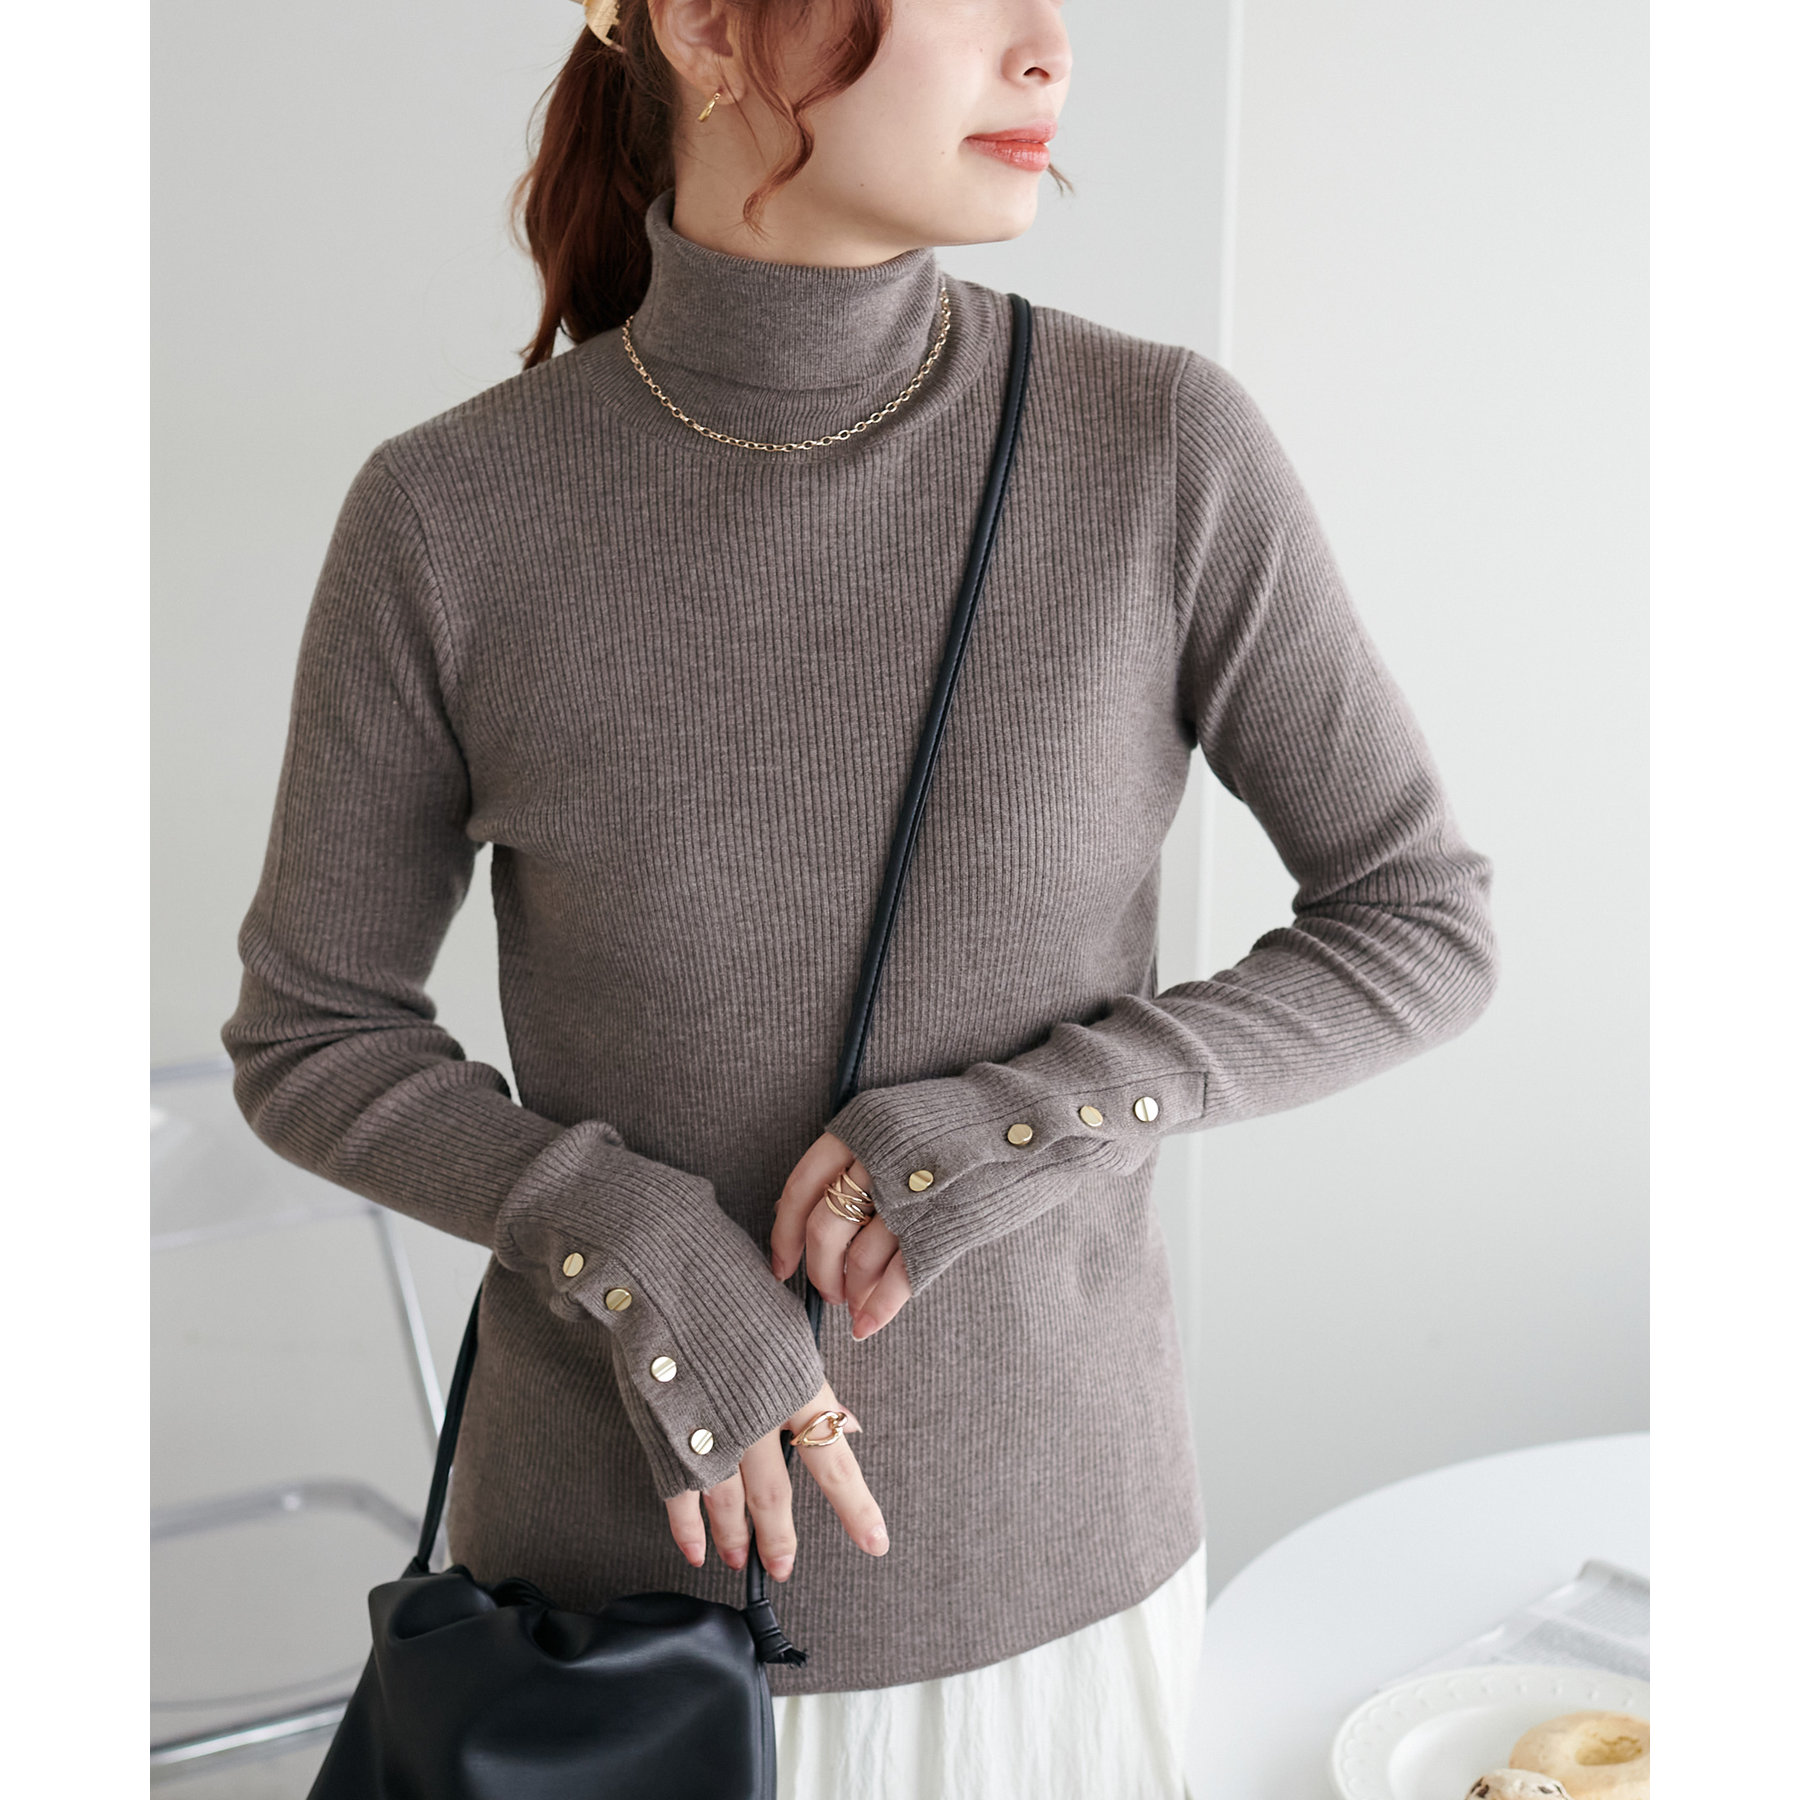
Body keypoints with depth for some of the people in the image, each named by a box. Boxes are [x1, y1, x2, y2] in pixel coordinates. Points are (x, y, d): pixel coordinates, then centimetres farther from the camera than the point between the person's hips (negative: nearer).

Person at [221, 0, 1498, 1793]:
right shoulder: (449, 518, -15)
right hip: (629, 1567, -1)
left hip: (1031, 1567, 1)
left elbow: (1421, 930, -7)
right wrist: (637, 1255, -22)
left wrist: (1040, 1124, -23)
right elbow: (311, 1047, -4)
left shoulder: (1167, 447, -15)